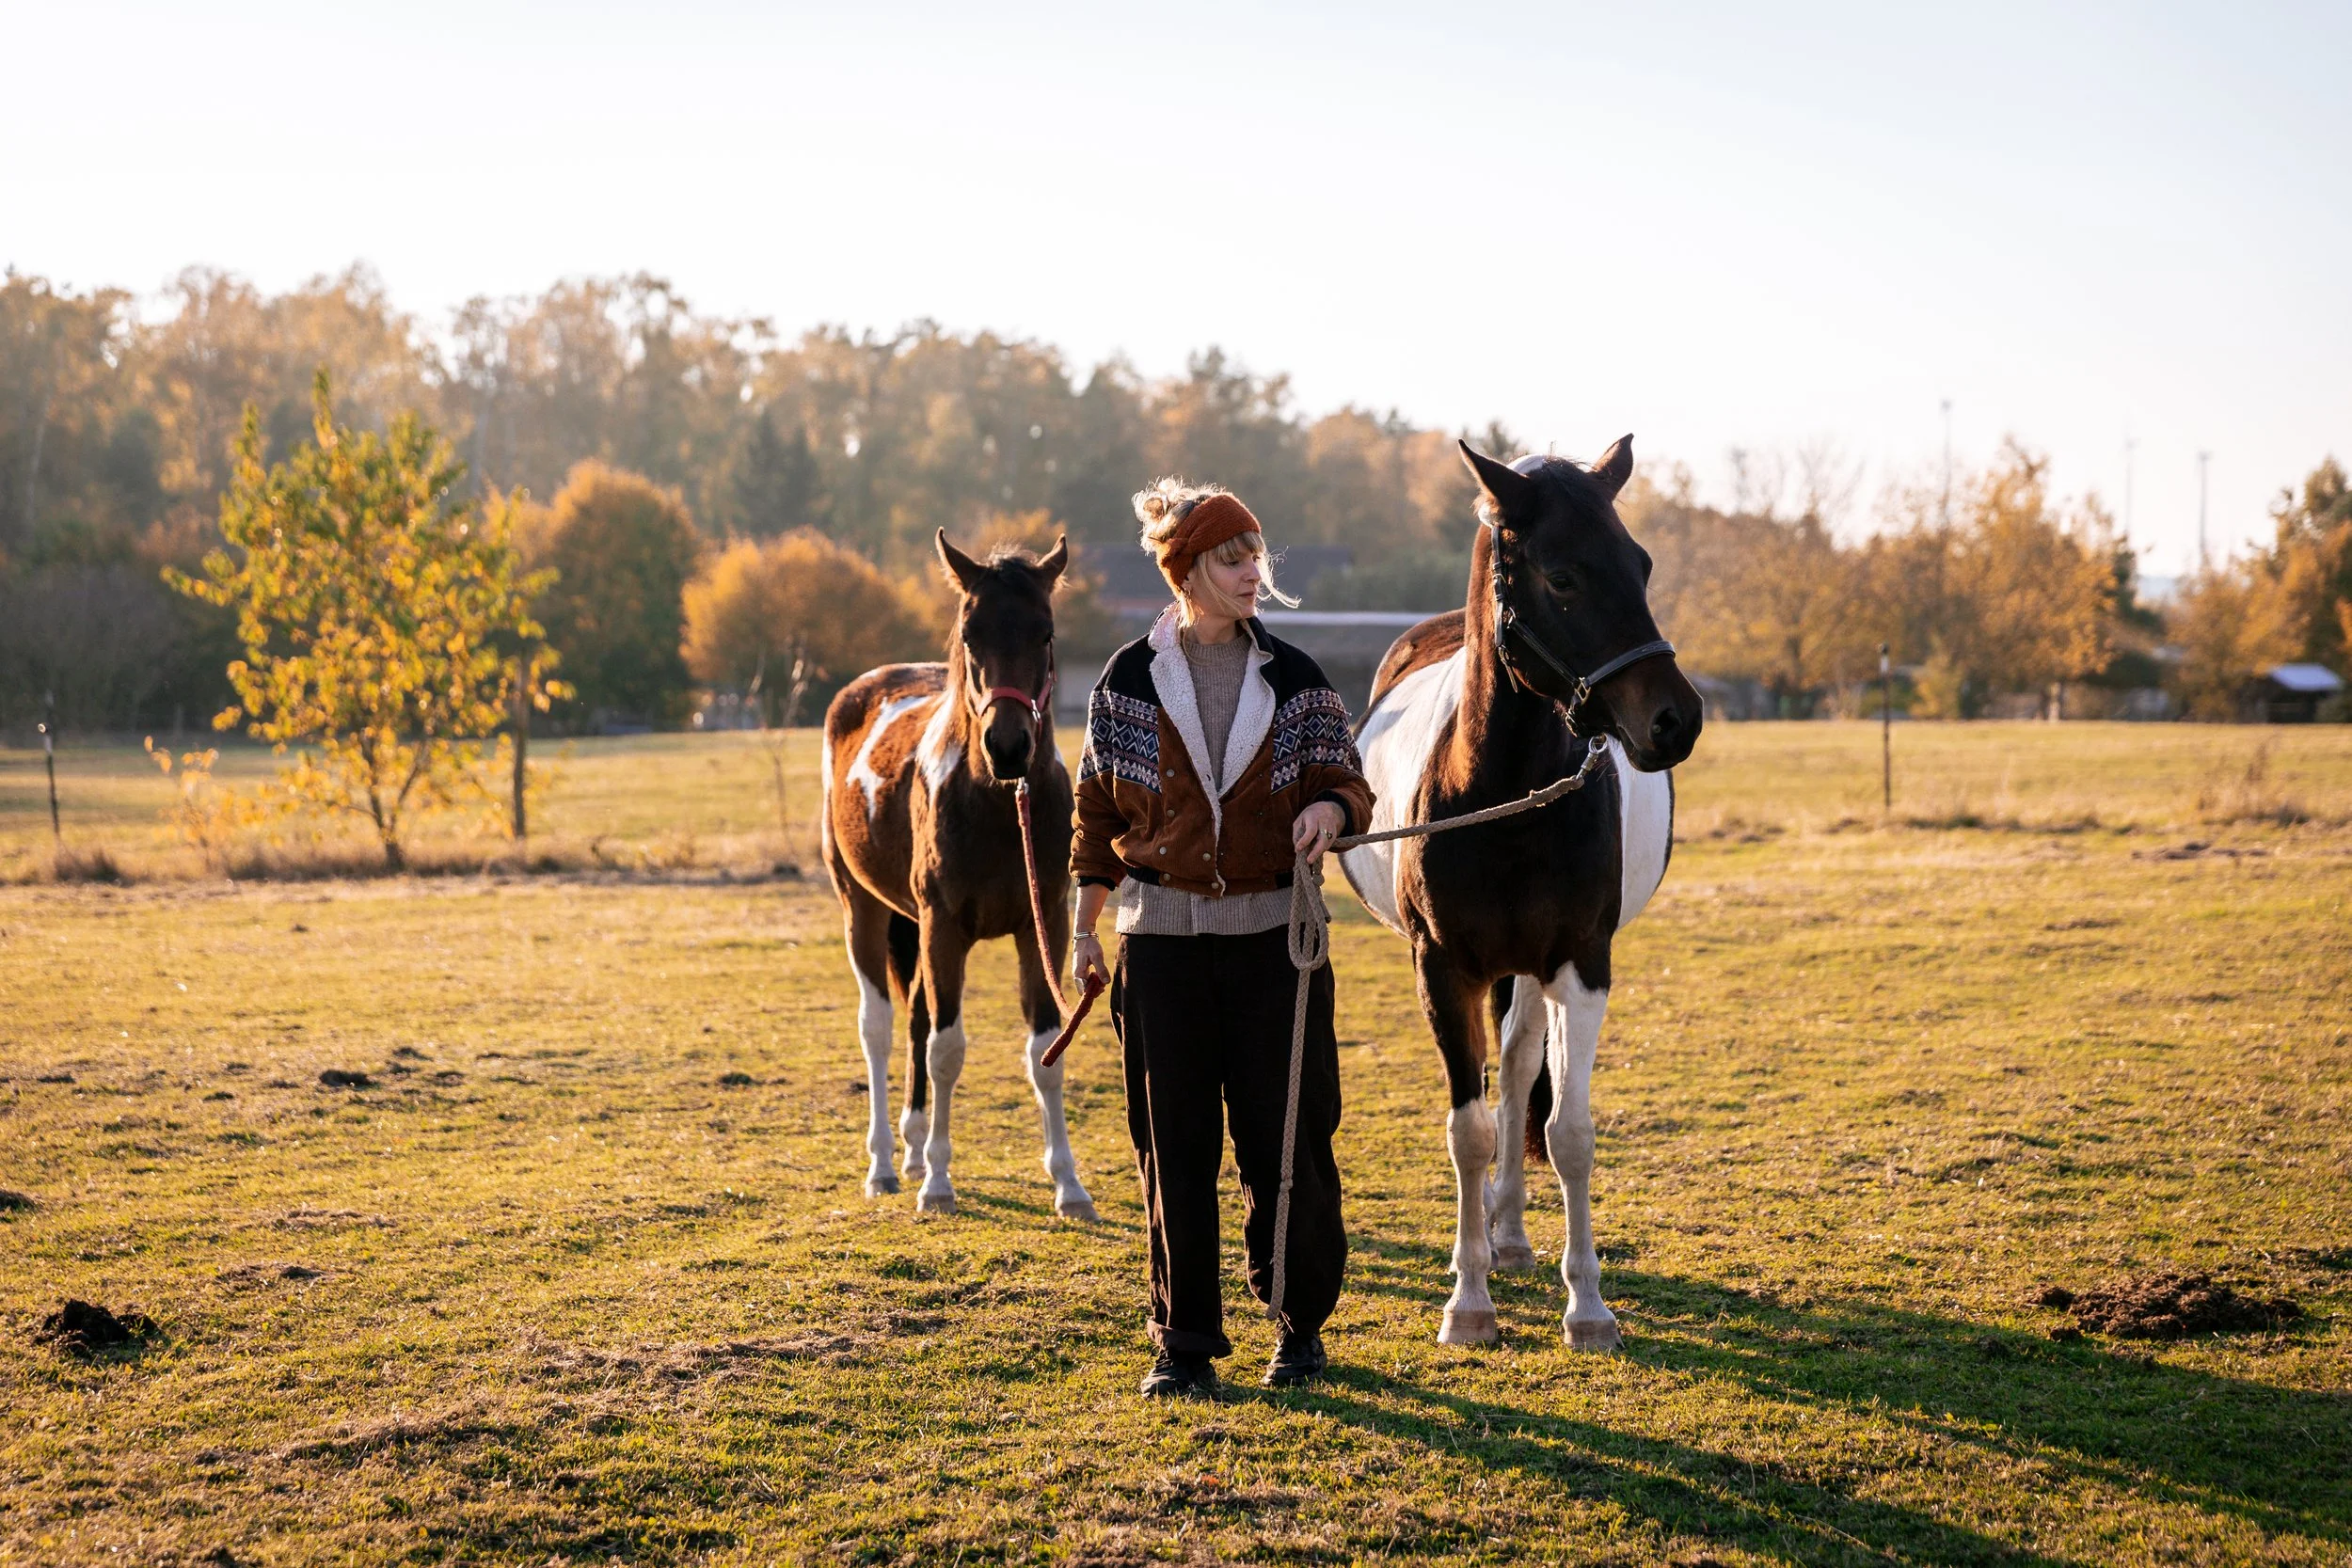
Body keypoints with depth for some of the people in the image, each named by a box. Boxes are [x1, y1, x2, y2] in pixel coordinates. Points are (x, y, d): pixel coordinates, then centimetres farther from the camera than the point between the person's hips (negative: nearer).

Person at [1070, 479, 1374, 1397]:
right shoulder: (1128, 682, 1)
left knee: (1288, 1138, 3)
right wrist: (1084, 929, 4)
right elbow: (1096, 813, 7)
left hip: (1273, 934, 0)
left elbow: (1349, 787, 4)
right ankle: (1185, 1340, 15)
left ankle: (1301, 1326, 19)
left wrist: (1328, 811, -20)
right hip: (1162, 940, 0)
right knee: (1174, 1146, 4)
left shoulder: (1293, 678, 2)